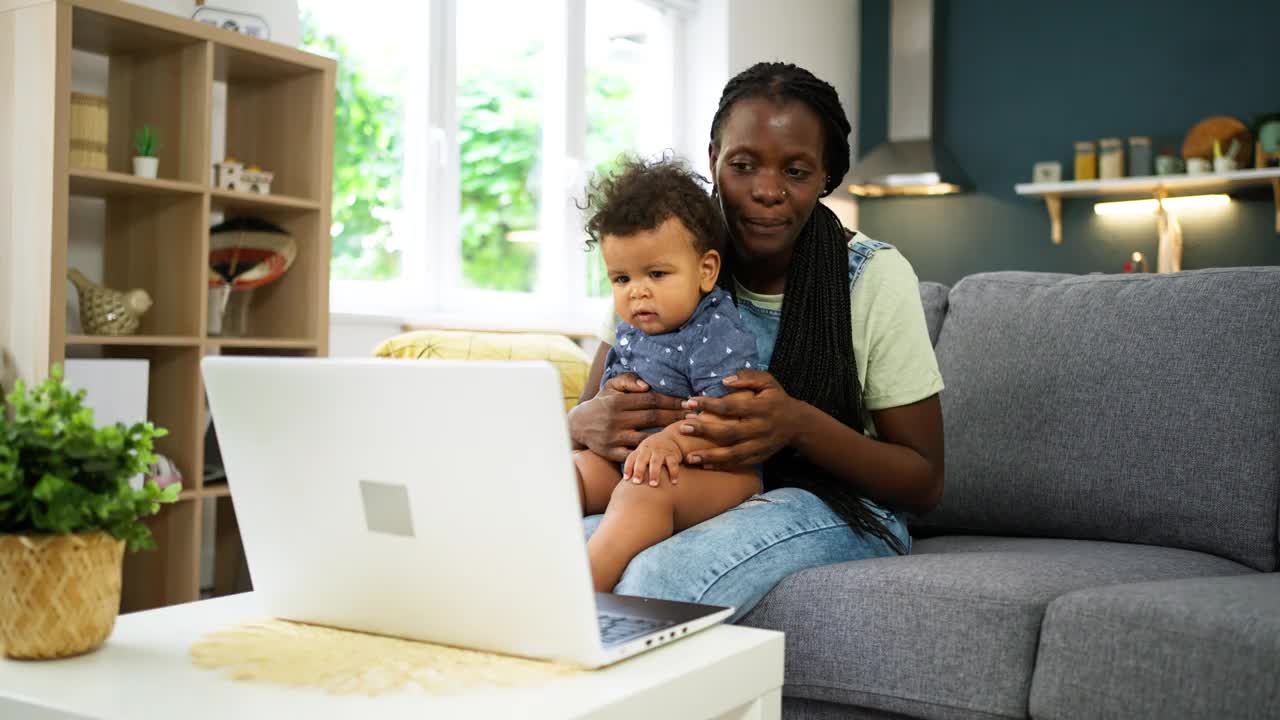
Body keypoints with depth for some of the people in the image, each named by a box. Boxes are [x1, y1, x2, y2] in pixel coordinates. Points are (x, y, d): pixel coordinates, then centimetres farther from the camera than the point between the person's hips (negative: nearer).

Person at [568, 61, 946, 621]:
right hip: (682, 500, 3)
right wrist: (589, 423, -25)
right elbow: (585, 414, 2)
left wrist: (800, 426, -26)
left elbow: (925, 483, -6)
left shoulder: (874, 276, -8)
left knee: (661, 576, -35)